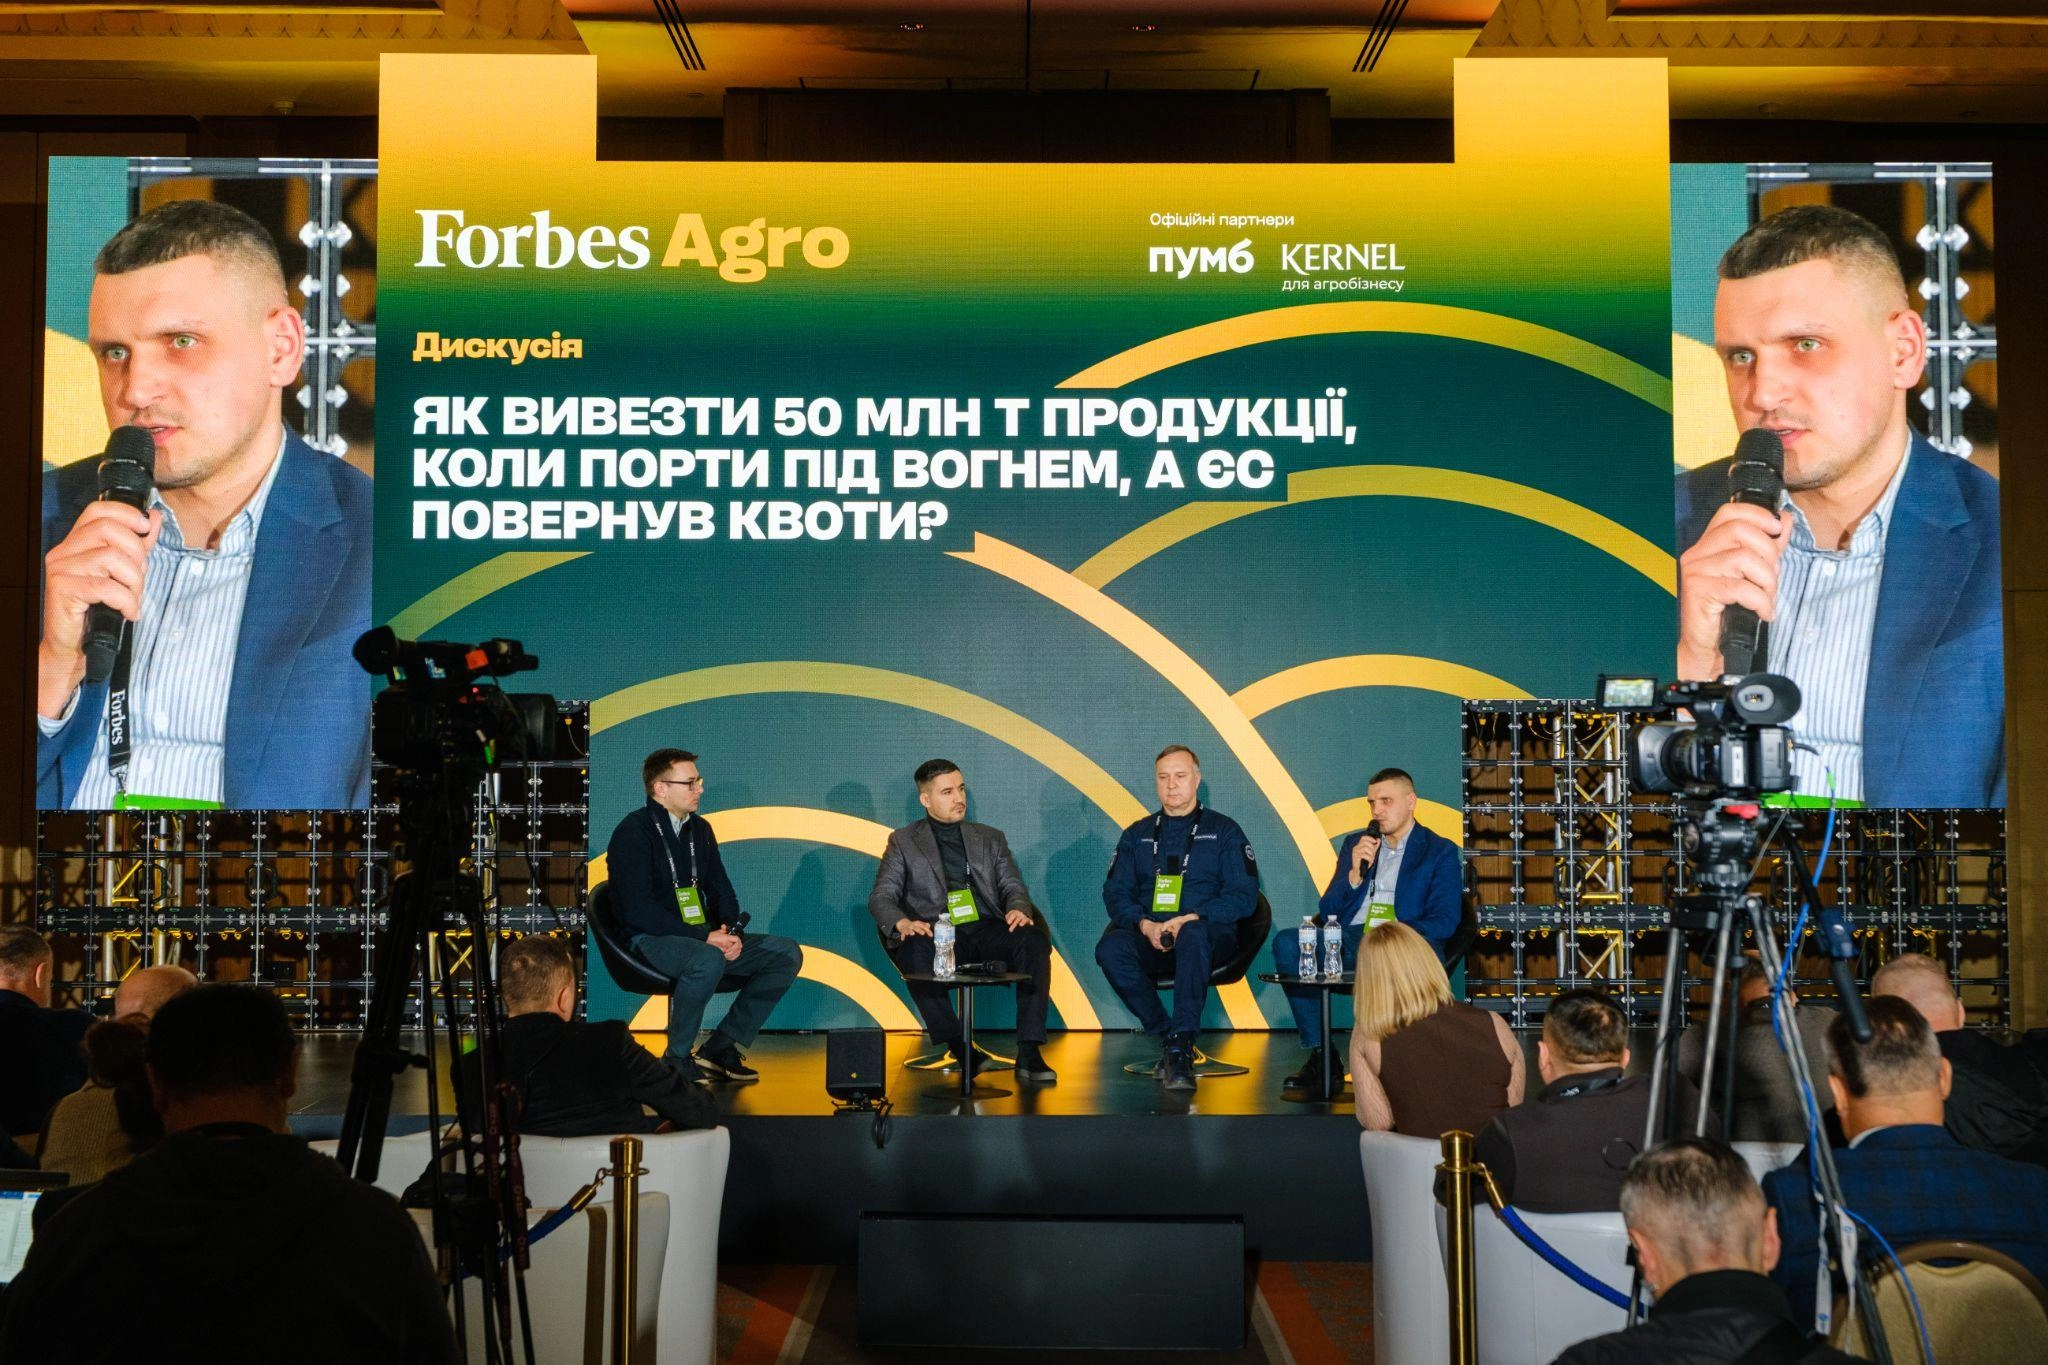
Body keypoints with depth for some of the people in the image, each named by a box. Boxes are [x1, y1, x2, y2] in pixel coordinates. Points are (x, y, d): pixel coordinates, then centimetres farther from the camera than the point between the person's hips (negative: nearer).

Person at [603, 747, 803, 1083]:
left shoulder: (699, 829, 15)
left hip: (704, 938, 8)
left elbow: (721, 890, 17)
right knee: (708, 960, -39)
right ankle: (676, 1061, -18)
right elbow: (638, 911, -18)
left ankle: (721, 1048, -4)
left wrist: (731, 932, -5)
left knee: (787, 953, -6)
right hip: (649, 940, -8)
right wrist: (704, 937, -22)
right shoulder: (633, 832, -9)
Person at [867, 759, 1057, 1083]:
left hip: (987, 932, 2)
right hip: (938, 936, -2)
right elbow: (881, 896, 5)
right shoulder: (903, 841, 15)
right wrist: (902, 923, -19)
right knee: (915, 951, -37)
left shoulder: (990, 838, 23)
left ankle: (1029, 1052, -32)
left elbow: (1013, 886, 14)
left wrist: (1018, 908, -12)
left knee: (1034, 940, -29)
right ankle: (957, 1047, -24)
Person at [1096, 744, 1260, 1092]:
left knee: (1193, 935, -40)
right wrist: (1144, 924, -10)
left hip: (1207, 931, -3)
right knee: (1109, 948, -31)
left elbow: (1244, 896, 1)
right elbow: (1115, 892, 11)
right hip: (1148, 935, 3)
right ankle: (1168, 1036, -23)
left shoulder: (1223, 830, 11)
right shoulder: (1138, 834, 21)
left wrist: (1192, 919, -14)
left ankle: (1180, 1049, -39)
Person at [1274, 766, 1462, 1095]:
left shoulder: (1440, 852, 12)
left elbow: (1444, 922, -2)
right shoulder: (1355, 844, 24)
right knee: (1286, 942, -25)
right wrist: (1355, 873, -1)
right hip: (1350, 941, 4)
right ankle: (1319, 1055, -20)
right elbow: (1328, 912, 17)